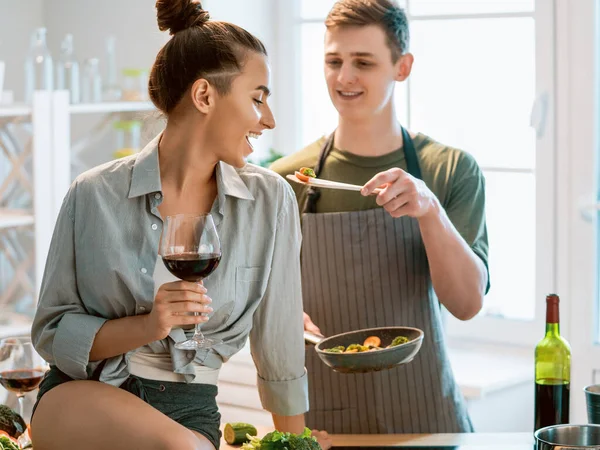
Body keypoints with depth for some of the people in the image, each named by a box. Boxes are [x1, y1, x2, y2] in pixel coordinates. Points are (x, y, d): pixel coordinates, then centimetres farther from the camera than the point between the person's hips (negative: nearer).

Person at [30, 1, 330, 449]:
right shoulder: (95, 195, -6)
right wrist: (146, 327, -16)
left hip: (190, 409, 3)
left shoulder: (270, 200, -2)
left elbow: (279, 347, 7)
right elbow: (51, 332, -1)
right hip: (81, 396, -2)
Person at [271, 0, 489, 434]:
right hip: (321, 417, 0)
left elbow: (467, 302, -12)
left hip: (427, 414, 0)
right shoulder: (286, 180, -4)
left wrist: (429, 210, -26)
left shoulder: (454, 170, -4)